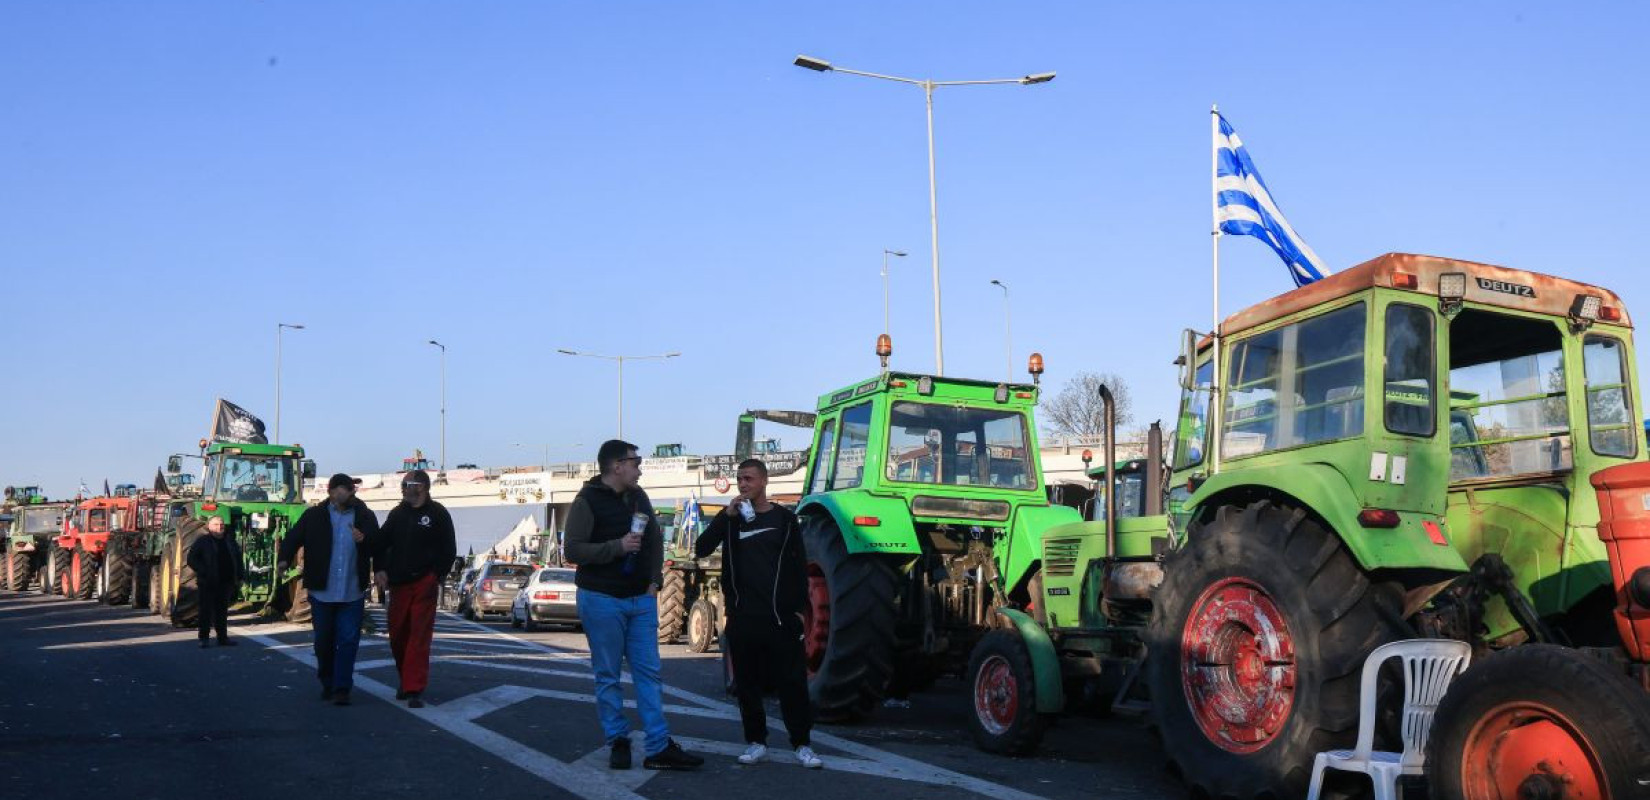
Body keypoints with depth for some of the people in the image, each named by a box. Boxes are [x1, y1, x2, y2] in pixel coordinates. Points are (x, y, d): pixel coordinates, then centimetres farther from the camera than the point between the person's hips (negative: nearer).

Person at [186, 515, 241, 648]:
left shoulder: (230, 541, 14)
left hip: (226, 582, 5)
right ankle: (204, 638, 2)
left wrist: (238, 577, 10)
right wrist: (203, 572, -15)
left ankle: (223, 637, 14)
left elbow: (238, 559, 19)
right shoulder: (202, 542, -2)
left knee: (222, 610, 10)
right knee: (207, 610, -2)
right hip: (208, 583, -5)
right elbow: (191, 559, -6)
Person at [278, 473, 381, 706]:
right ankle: (327, 683, 30)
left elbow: (378, 545, 4)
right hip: (322, 592, 0)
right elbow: (293, 537, -2)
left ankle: (341, 689, 0)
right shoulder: (314, 516, 1)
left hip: (352, 593, 0)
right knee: (324, 640, 11)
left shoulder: (365, 516, 4)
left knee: (348, 641, -5)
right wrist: (284, 559, -19)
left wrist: (364, 540, -17)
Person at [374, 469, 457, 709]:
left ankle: (415, 690, -8)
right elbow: (381, 543, 14)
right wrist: (380, 570, 0)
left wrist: (436, 577, -6)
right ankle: (406, 681, 27)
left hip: (424, 585, -5)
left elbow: (449, 550, 0)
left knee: (419, 637, -7)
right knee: (397, 635, 10)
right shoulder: (397, 514, 13)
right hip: (398, 585, 5)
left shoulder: (438, 514, -1)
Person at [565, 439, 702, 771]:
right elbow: (574, 550, -15)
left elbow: (656, 540, 17)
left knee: (648, 673, 2)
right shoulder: (587, 501, -9)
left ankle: (659, 747, 3)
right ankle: (618, 741, 14)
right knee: (608, 676, 3)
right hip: (602, 600, -5)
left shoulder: (638, 496, 9)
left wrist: (654, 580, 6)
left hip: (641, 599, 5)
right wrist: (618, 546, -23)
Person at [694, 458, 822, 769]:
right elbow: (701, 549, -4)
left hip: (779, 616, -2)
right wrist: (726, 516, -14)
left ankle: (802, 744, 7)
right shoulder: (731, 518, 9)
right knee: (747, 682, 6)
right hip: (741, 617, 2)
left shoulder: (784, 518, 5)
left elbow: (799, 566, 5)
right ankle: (756, 742, 16)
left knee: (792, 681, -1)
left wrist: (799, 608, -2)